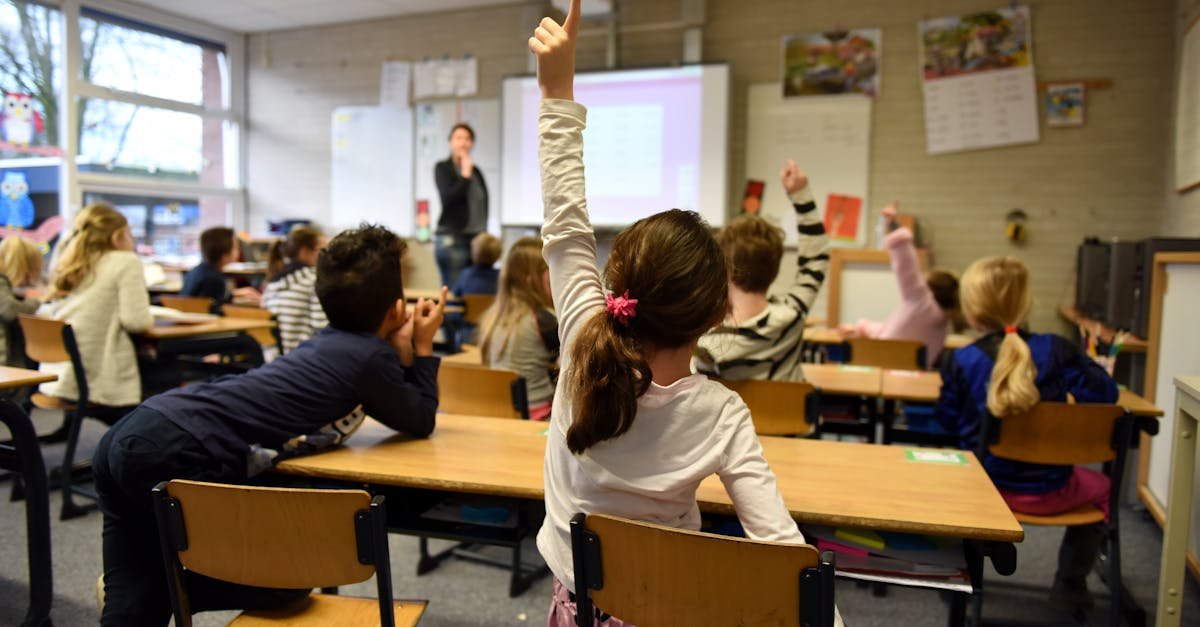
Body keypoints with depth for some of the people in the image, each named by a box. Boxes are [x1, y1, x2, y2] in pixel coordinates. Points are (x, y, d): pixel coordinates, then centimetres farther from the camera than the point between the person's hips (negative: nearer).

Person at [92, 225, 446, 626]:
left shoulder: (331, 343, 20)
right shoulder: (371, 355, -4)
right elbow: (420, 422, 12)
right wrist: (422, 348, 19)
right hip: (177, 454, -9)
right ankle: (170, 591, 13)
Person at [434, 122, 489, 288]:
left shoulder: (476, 171, 14)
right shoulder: (442, 168, 1)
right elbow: (448, 198, -13)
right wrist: (465, 175, -12)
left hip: (476, 238, 5)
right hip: (452, 238, -5)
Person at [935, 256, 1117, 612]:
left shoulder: (961, 361, -12)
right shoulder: (1056, 350, -12)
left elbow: (947, 421, -4)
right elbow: (1104, 394, -8)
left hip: (985, 487, 0)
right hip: (1048, 492, 0)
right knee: (1100, 488, 33)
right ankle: (1069, 587, 37)